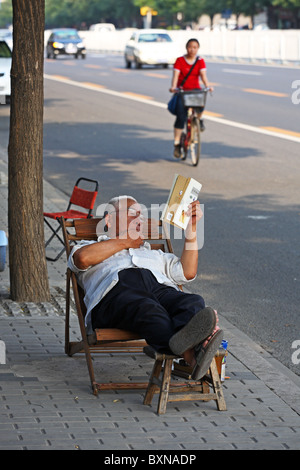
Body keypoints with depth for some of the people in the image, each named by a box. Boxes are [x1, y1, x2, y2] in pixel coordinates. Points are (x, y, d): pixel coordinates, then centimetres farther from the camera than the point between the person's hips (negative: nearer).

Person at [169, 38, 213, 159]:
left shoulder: (200, 61, 4)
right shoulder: (179, 61, -1)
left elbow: (203, 75, -9)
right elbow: (175, 75, -11)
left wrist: (207, 86, -28)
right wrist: (173, 87, -30)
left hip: (195, 90, 1)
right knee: (181, 116, -16)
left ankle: (199, 119, -4)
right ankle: (177, 144, -7)